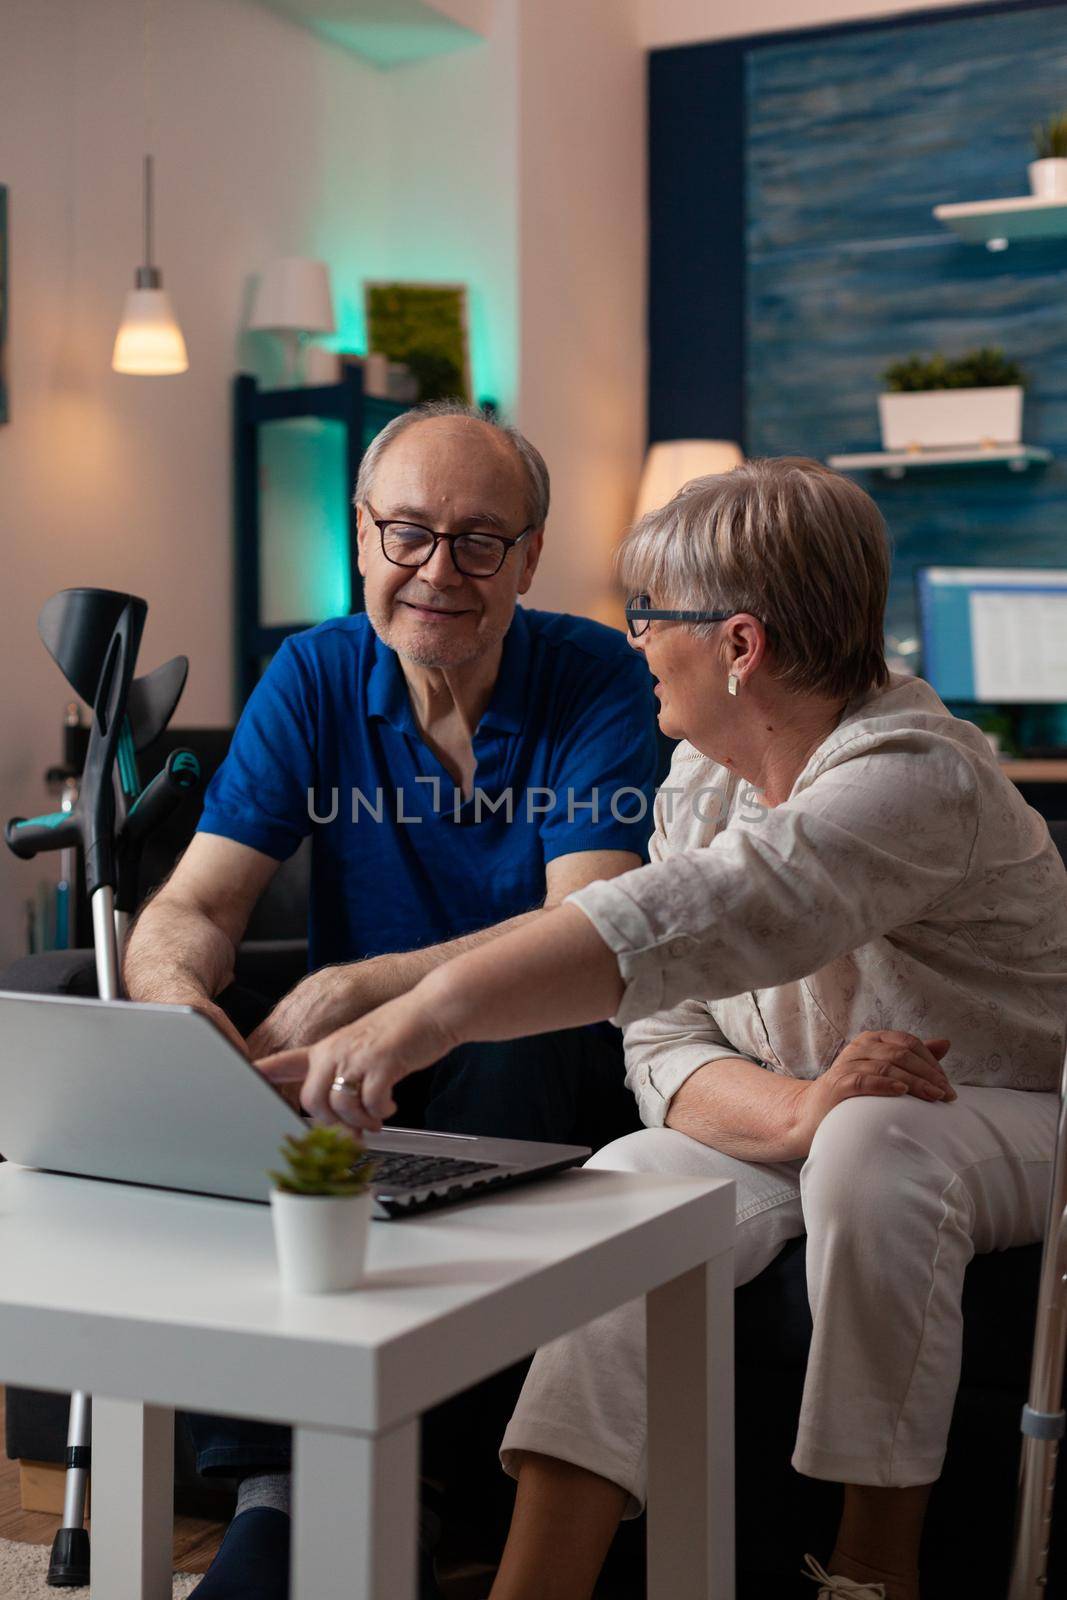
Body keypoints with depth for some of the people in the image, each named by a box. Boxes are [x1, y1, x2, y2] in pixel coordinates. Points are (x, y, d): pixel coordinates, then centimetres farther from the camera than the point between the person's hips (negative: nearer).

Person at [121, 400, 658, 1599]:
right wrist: (182, 996, -33)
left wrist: (355, 991, -33)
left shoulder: (597, 680, -8)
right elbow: (190, 910, -7)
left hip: (539, 1077, -2)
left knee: (513, 1041, -35)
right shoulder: (313, 679, 0)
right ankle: (272, 1490, -26)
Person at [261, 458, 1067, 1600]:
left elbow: (685, 922, -44)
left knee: (875, 1143, -37)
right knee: (626, 1184, -22)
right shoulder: (702, 773, 1)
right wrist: (796, 1109, -28)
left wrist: (426, 1014, -54)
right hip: (779, 1124, 6)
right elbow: (662, 1044, -5)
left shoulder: (913, 778, -25)